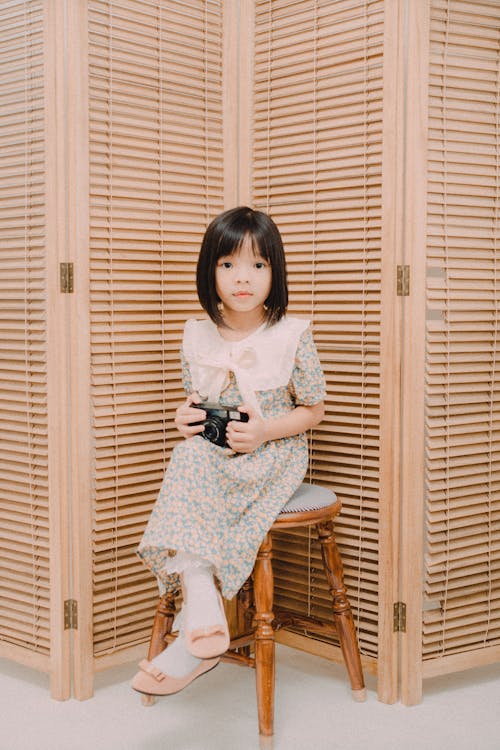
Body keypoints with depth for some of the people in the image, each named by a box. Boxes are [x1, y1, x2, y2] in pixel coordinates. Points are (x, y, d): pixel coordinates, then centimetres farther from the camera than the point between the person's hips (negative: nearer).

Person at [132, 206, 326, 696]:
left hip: (274, 457, -4)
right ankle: (203, 607, -40)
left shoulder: (292, 335, -6)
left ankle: (194, 639, -27)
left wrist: (264, 431, -16)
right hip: (212, 455, 4)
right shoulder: (196, 334, 5)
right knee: (188, 459, -32)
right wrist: (186, 417, -5)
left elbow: (314, 410, 1)